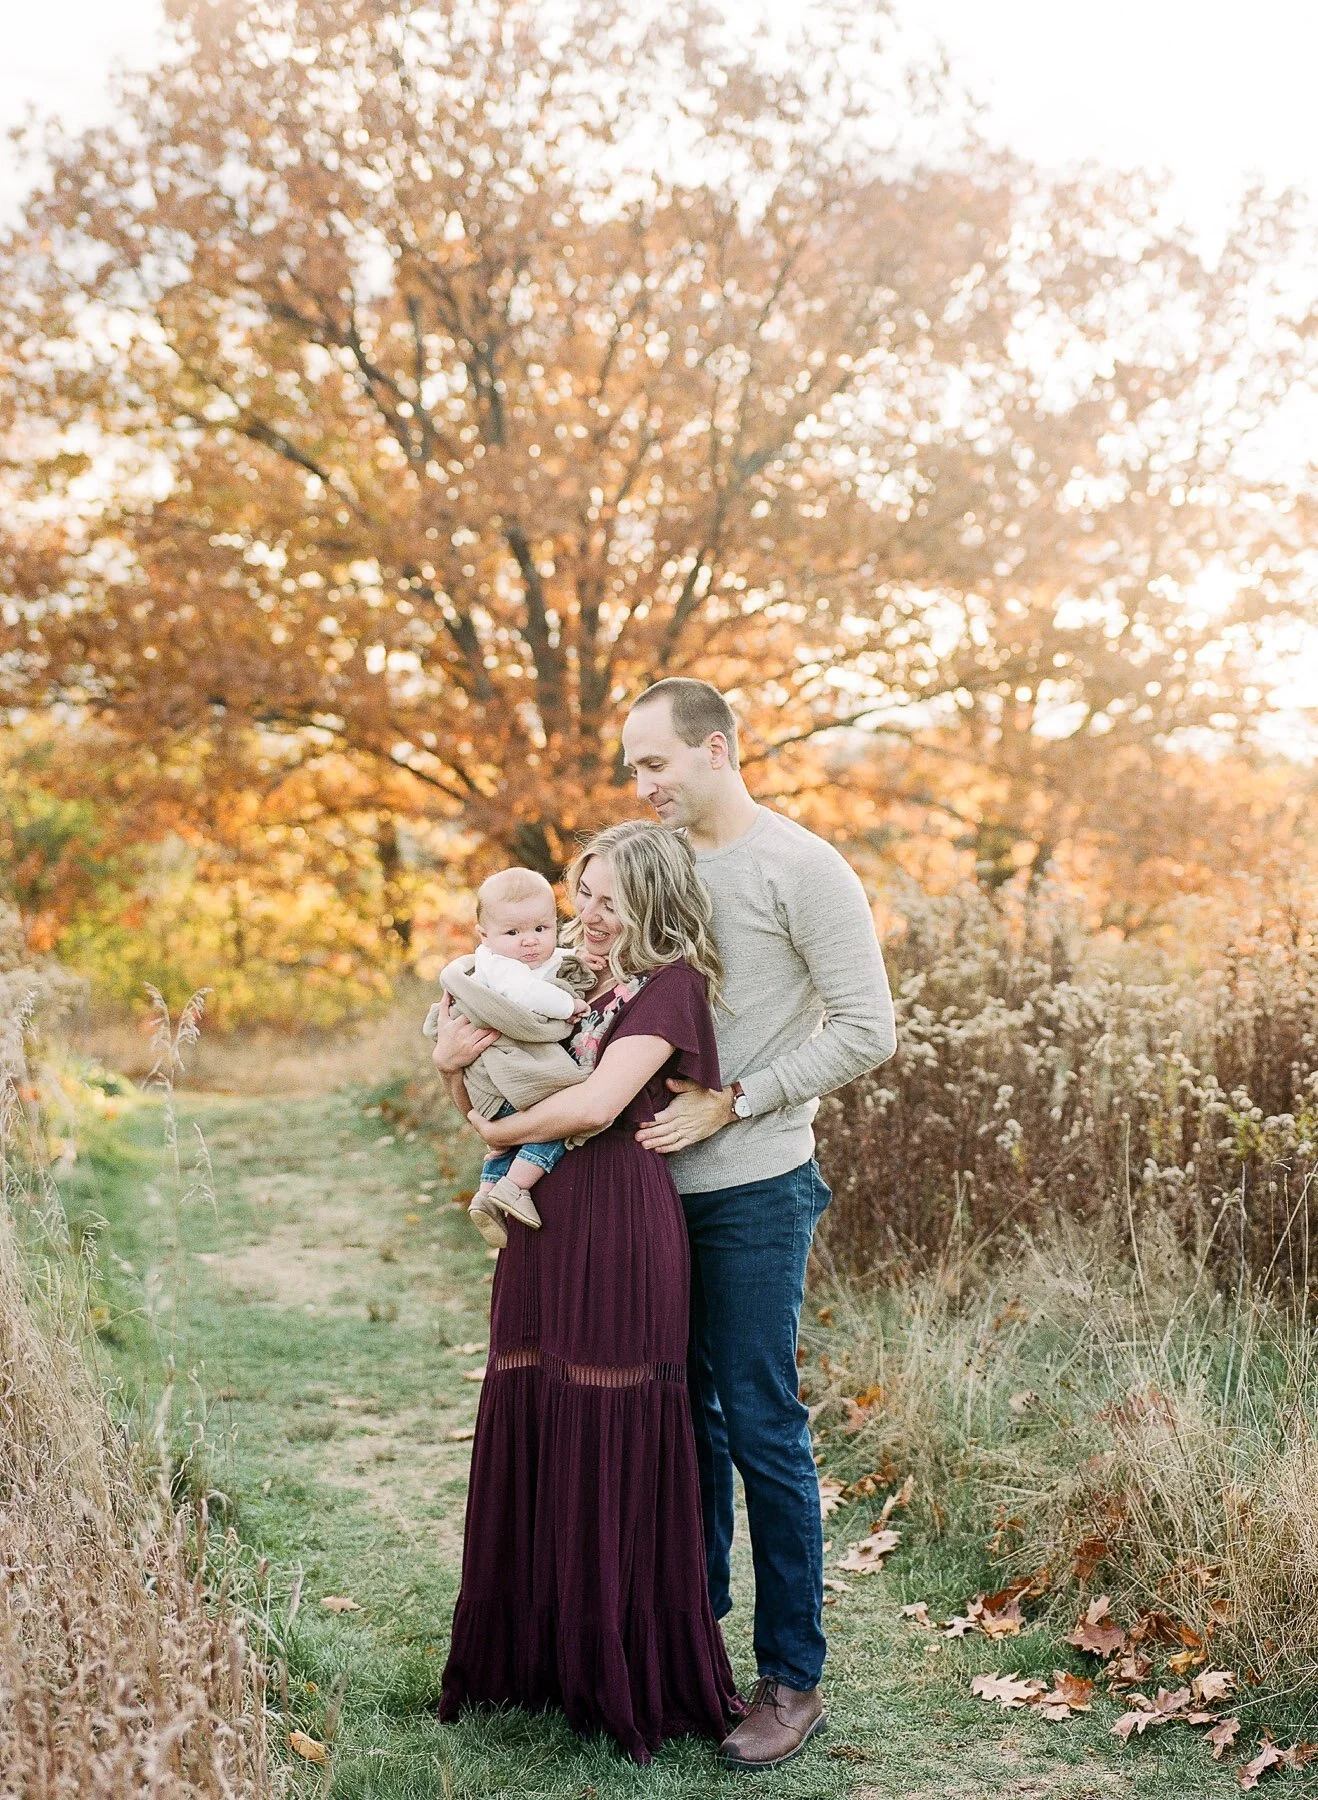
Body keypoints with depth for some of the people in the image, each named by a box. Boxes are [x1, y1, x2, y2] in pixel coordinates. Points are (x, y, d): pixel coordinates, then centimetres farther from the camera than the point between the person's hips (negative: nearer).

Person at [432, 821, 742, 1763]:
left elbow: (597, 1104, -18)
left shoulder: (671, 984, -5)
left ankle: (626, 1682, 14)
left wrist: (499, 1132, -4)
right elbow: (486, 1104, 21)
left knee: (609, 1453, 0)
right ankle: (536, 1654, 25)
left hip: (620, 1226, -7)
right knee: (530, 1436, 11)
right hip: (544, 1224, 7)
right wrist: (452, 1064, 0)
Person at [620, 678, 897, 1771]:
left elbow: (866, 1032, -11)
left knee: (762, 1428, -2)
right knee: (683, 1414, 14)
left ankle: (793, 1679, 10)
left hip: (754, 1189, -6)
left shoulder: (800, 868, -8)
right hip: (661, 1181, 6)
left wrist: (733, 1102, -15)